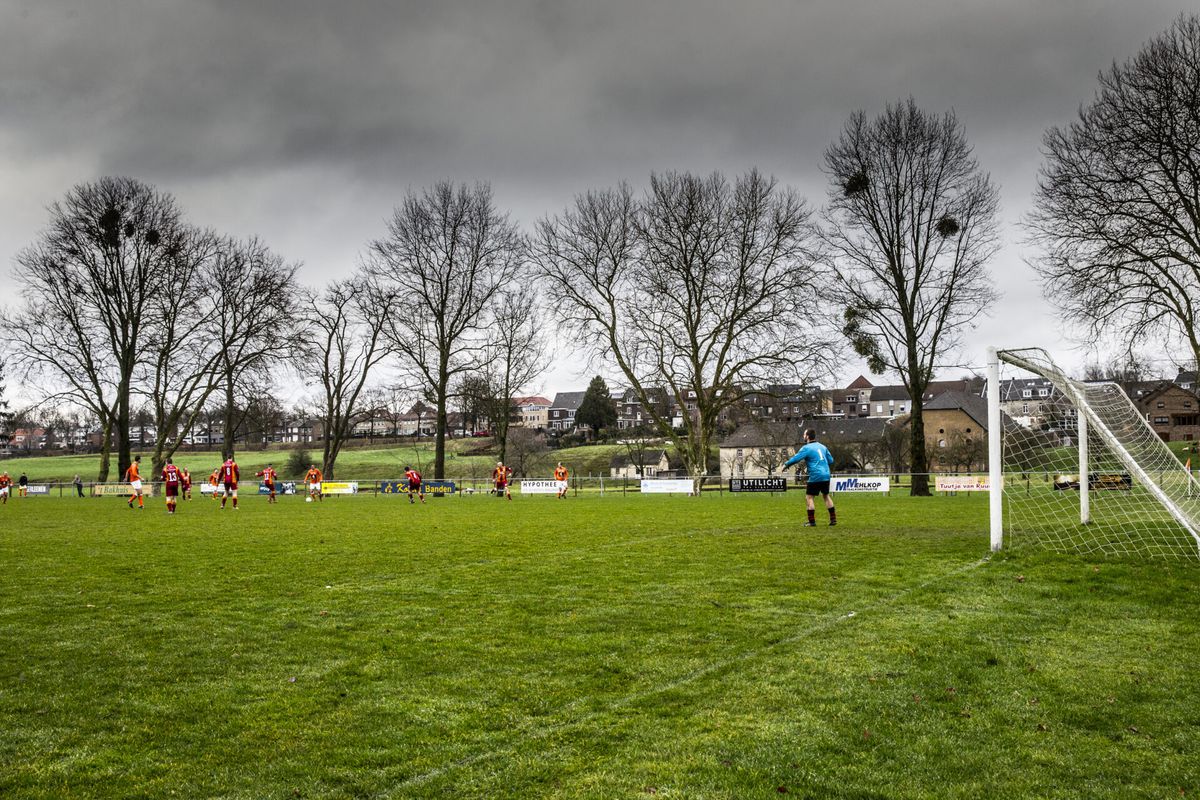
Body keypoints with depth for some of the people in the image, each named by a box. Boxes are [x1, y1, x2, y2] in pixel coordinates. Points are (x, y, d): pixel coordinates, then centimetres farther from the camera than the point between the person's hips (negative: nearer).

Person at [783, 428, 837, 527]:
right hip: (826, 475, 7)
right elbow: (831, 460, 19)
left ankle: (812, 522, -4)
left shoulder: (806, 448, -8)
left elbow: (796, 459, -12)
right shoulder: (822, 446, 13)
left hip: (815, 477, -7)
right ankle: (833, 519, 22)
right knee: (826, 495, 21)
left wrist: (786, 465, 4)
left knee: (809, 497, 0)